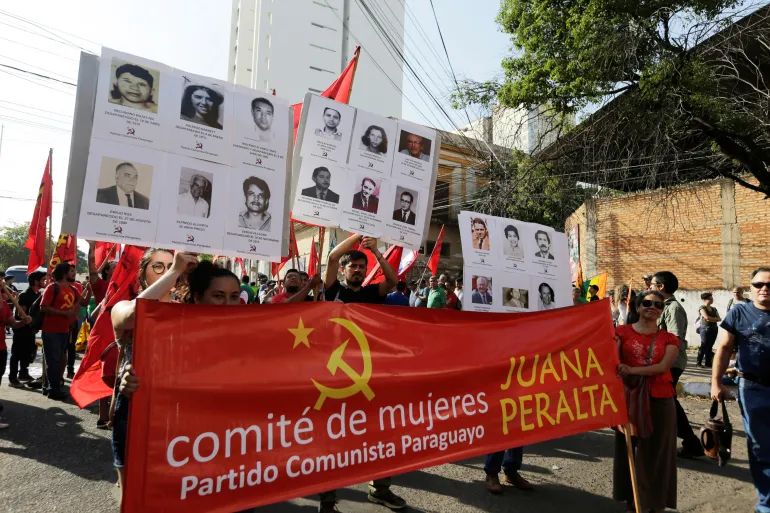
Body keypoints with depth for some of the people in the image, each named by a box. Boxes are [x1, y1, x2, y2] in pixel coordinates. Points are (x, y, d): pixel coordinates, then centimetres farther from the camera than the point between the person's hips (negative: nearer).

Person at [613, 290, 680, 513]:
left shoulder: (669, 339, 5)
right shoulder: (622, 332, 3)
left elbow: (663, 367, -9)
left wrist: (631, 370, -19)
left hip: (660, 401, 1)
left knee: (657, 452, 7)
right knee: (629, 449, 7)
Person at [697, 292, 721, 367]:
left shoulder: (714, 309, 18)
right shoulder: (702, 308, -2)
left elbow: (719, 318, 8)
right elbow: (706, 317, -16)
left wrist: (711, 319, -9)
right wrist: (715, 319, -2)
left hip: (714, 329, 6)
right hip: (705, 329, -6)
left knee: (710, 346, 5)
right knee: (704, 346, -7)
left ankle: (708, 362, 9)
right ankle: (699, 362, -3)